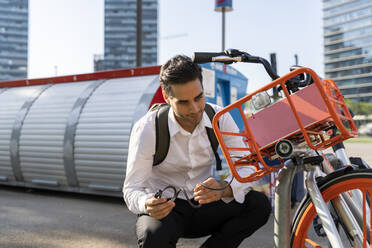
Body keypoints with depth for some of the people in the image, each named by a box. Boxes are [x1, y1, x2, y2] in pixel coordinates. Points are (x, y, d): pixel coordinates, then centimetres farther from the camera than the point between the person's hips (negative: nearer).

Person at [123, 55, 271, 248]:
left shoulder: (219, 118, -9)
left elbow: (246, 168, -13)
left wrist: (223, 188, -36)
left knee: (260, 204, -20)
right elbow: (131, 189, -17)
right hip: (165, 208, -3)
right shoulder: (147, 129, -18)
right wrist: (147, 204, -42)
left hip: (203, 204, 4)